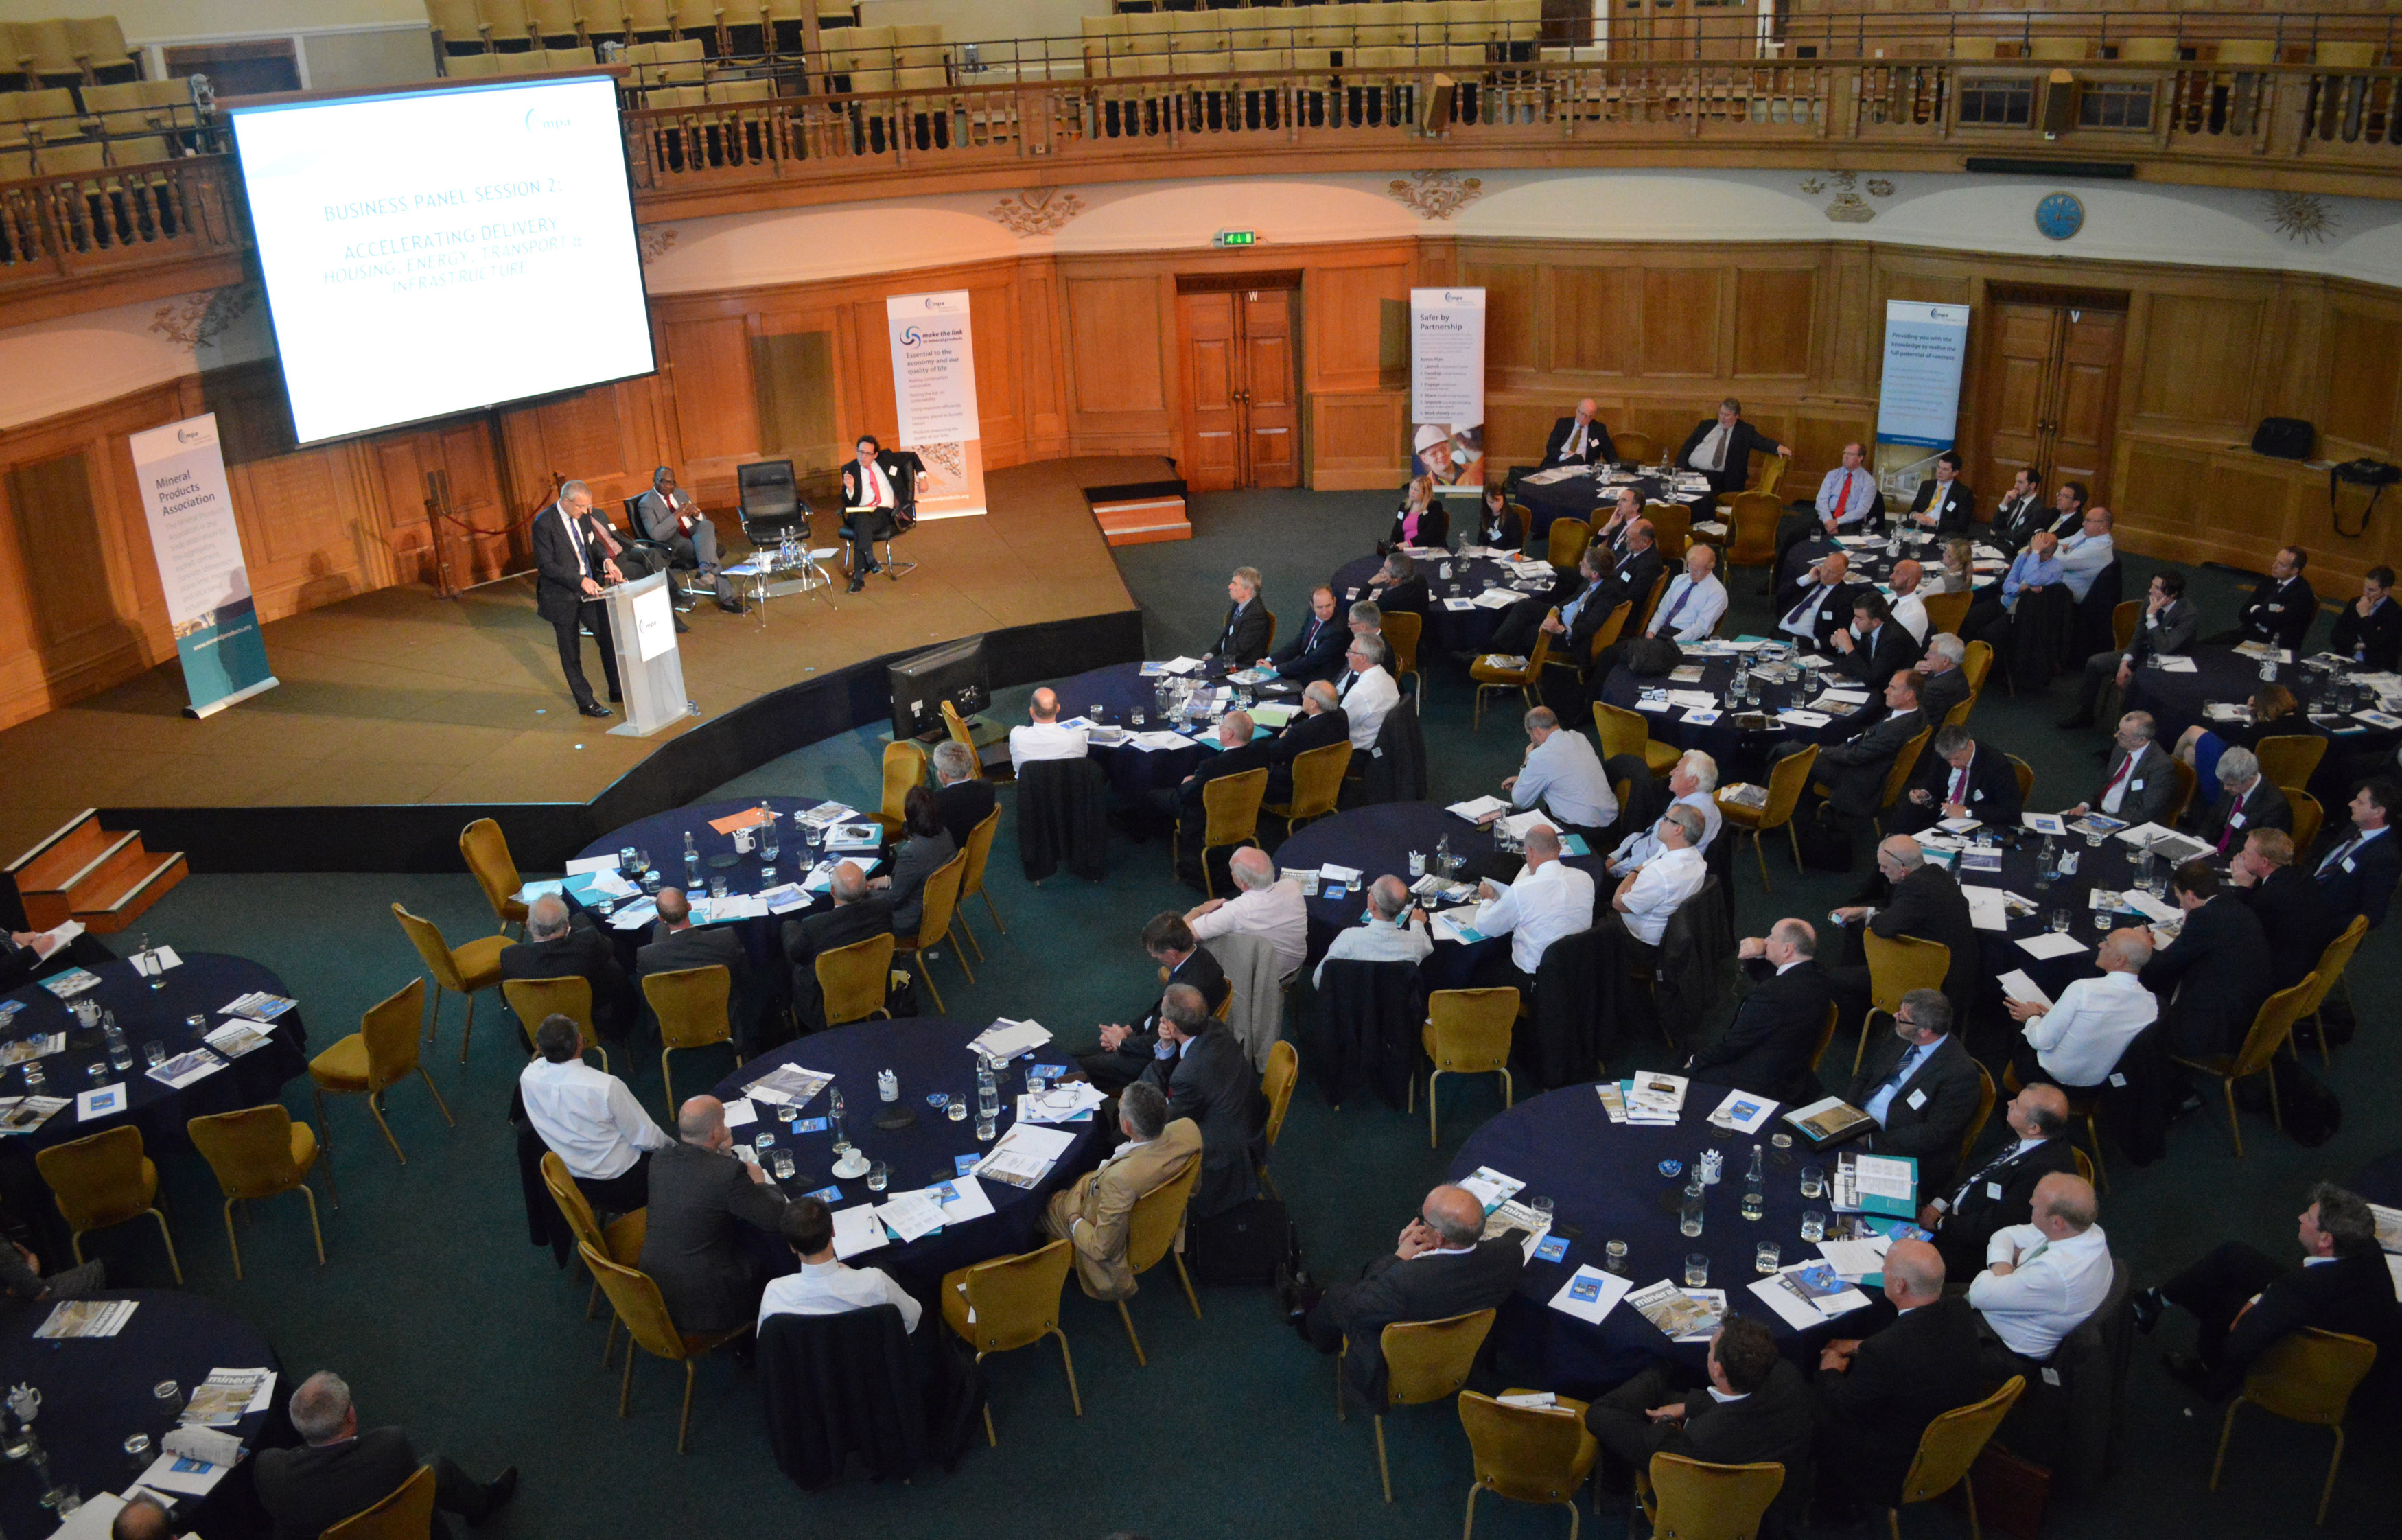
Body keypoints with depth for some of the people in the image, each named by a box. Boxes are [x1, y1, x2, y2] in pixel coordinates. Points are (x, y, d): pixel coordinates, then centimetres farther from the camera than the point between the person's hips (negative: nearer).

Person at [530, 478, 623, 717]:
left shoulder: (583, 516, -1)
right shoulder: (544, 524, -20)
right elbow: (546, 565, -20)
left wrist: (606, 561, -8)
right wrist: (580, 581, -27)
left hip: (589, 590, 6)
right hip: (562, 597, -6)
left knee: (609, 639, 8)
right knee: (571, 652, 8)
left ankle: (617, 691, 23)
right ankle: (585, 702, 19)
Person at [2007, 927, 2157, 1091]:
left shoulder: (2083, 989, -33)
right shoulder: (2150, 1004, -15)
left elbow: (2042, 1041, -24)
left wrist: (2032, 1017, -2)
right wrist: (2054, 1014, 10)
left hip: (2054, 1075, -5)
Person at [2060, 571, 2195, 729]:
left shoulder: (2189, 616, -25)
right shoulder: (2150, 602, -6)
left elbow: (2164, 649, -31)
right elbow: (2139, 636, 4)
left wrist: (2151, 616, -32)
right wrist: (2125, 661, -11)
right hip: (2143, 653, 7)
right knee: (2094, 663, -5)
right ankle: (2084, 714, 9)